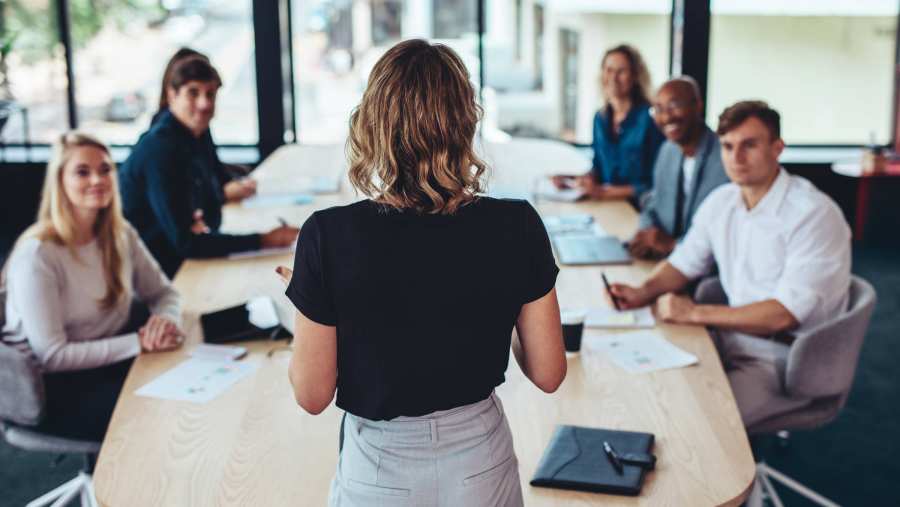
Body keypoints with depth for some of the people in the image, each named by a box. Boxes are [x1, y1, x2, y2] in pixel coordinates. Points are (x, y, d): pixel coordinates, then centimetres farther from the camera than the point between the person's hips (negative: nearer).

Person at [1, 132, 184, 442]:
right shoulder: (37, 255, -20)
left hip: (111, 361, 7)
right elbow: (51, 356, -22)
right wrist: (139, 342, -25)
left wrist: (166, 320, -15)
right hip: (53, 387, -6)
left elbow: (163, 293, 10)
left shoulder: (120, 234, 1)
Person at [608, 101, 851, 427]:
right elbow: (684, 262, 17)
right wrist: (644, 293, -4)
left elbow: (785, 314, -23)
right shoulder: (720, 202, 5)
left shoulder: (814, 214, -18)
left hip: (786, 359, -7)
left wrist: (696, 313, -22)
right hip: (732, 339, 7)